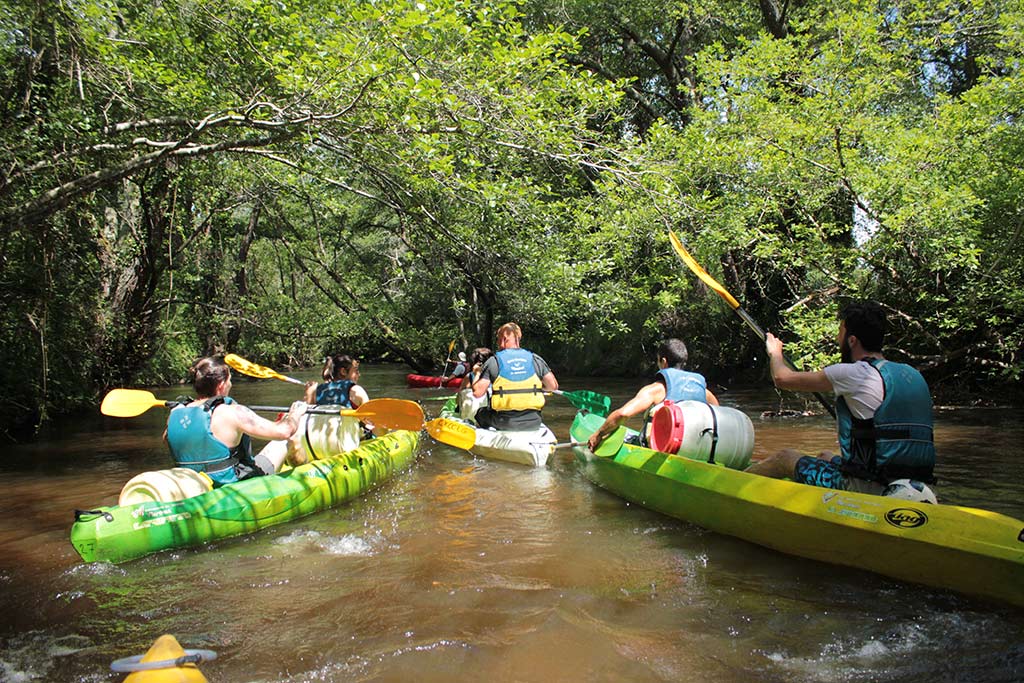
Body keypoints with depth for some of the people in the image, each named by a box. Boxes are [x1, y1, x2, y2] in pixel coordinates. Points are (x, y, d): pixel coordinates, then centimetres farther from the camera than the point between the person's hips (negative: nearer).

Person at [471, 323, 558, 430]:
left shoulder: (493, 361, -4)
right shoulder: (535, 359, 4)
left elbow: (477, 392, -7)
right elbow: (553, 386, 5)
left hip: (503, 423, -2)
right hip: (533, 423, 2)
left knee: (480, 412, 26)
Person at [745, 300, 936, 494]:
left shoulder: (856, 373, -14)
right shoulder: (913, 374, 9)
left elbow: (783, 378, -7)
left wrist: (775, 352, 16)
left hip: (867, 488, -8)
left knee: (785, 457, 10)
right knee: (825, 457, 30)